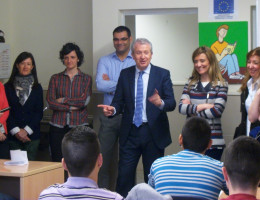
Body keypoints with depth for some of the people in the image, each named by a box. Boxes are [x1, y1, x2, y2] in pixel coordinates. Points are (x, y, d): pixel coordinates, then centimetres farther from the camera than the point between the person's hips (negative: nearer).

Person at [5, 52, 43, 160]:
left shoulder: (37, 88, 9)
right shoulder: (8, 87, 5)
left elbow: (39, 112, 5)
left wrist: (26, 130, -6)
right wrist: (16, 131, -8)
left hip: (32, 135, 1)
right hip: (13, 135, 0)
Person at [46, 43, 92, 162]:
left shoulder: (86, 79, 8)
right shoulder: (55, 78, 11)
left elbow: (84, 101, -6)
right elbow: (50, 102, -1)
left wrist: (63, 100, -3)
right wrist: (71, 107, -8)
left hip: (79, 125, -1)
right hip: (58, 126, 1)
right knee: (57, 162, -2)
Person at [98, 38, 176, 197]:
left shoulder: (163, 74, 0)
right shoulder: (125, 74, 7)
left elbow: (172, 103, -6)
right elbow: (119, 101, 5)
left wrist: (161, 103, -28)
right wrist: (112, 109, -17)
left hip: (154, 133, -1)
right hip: (130, 132, 2)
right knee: (124, 175, -1)